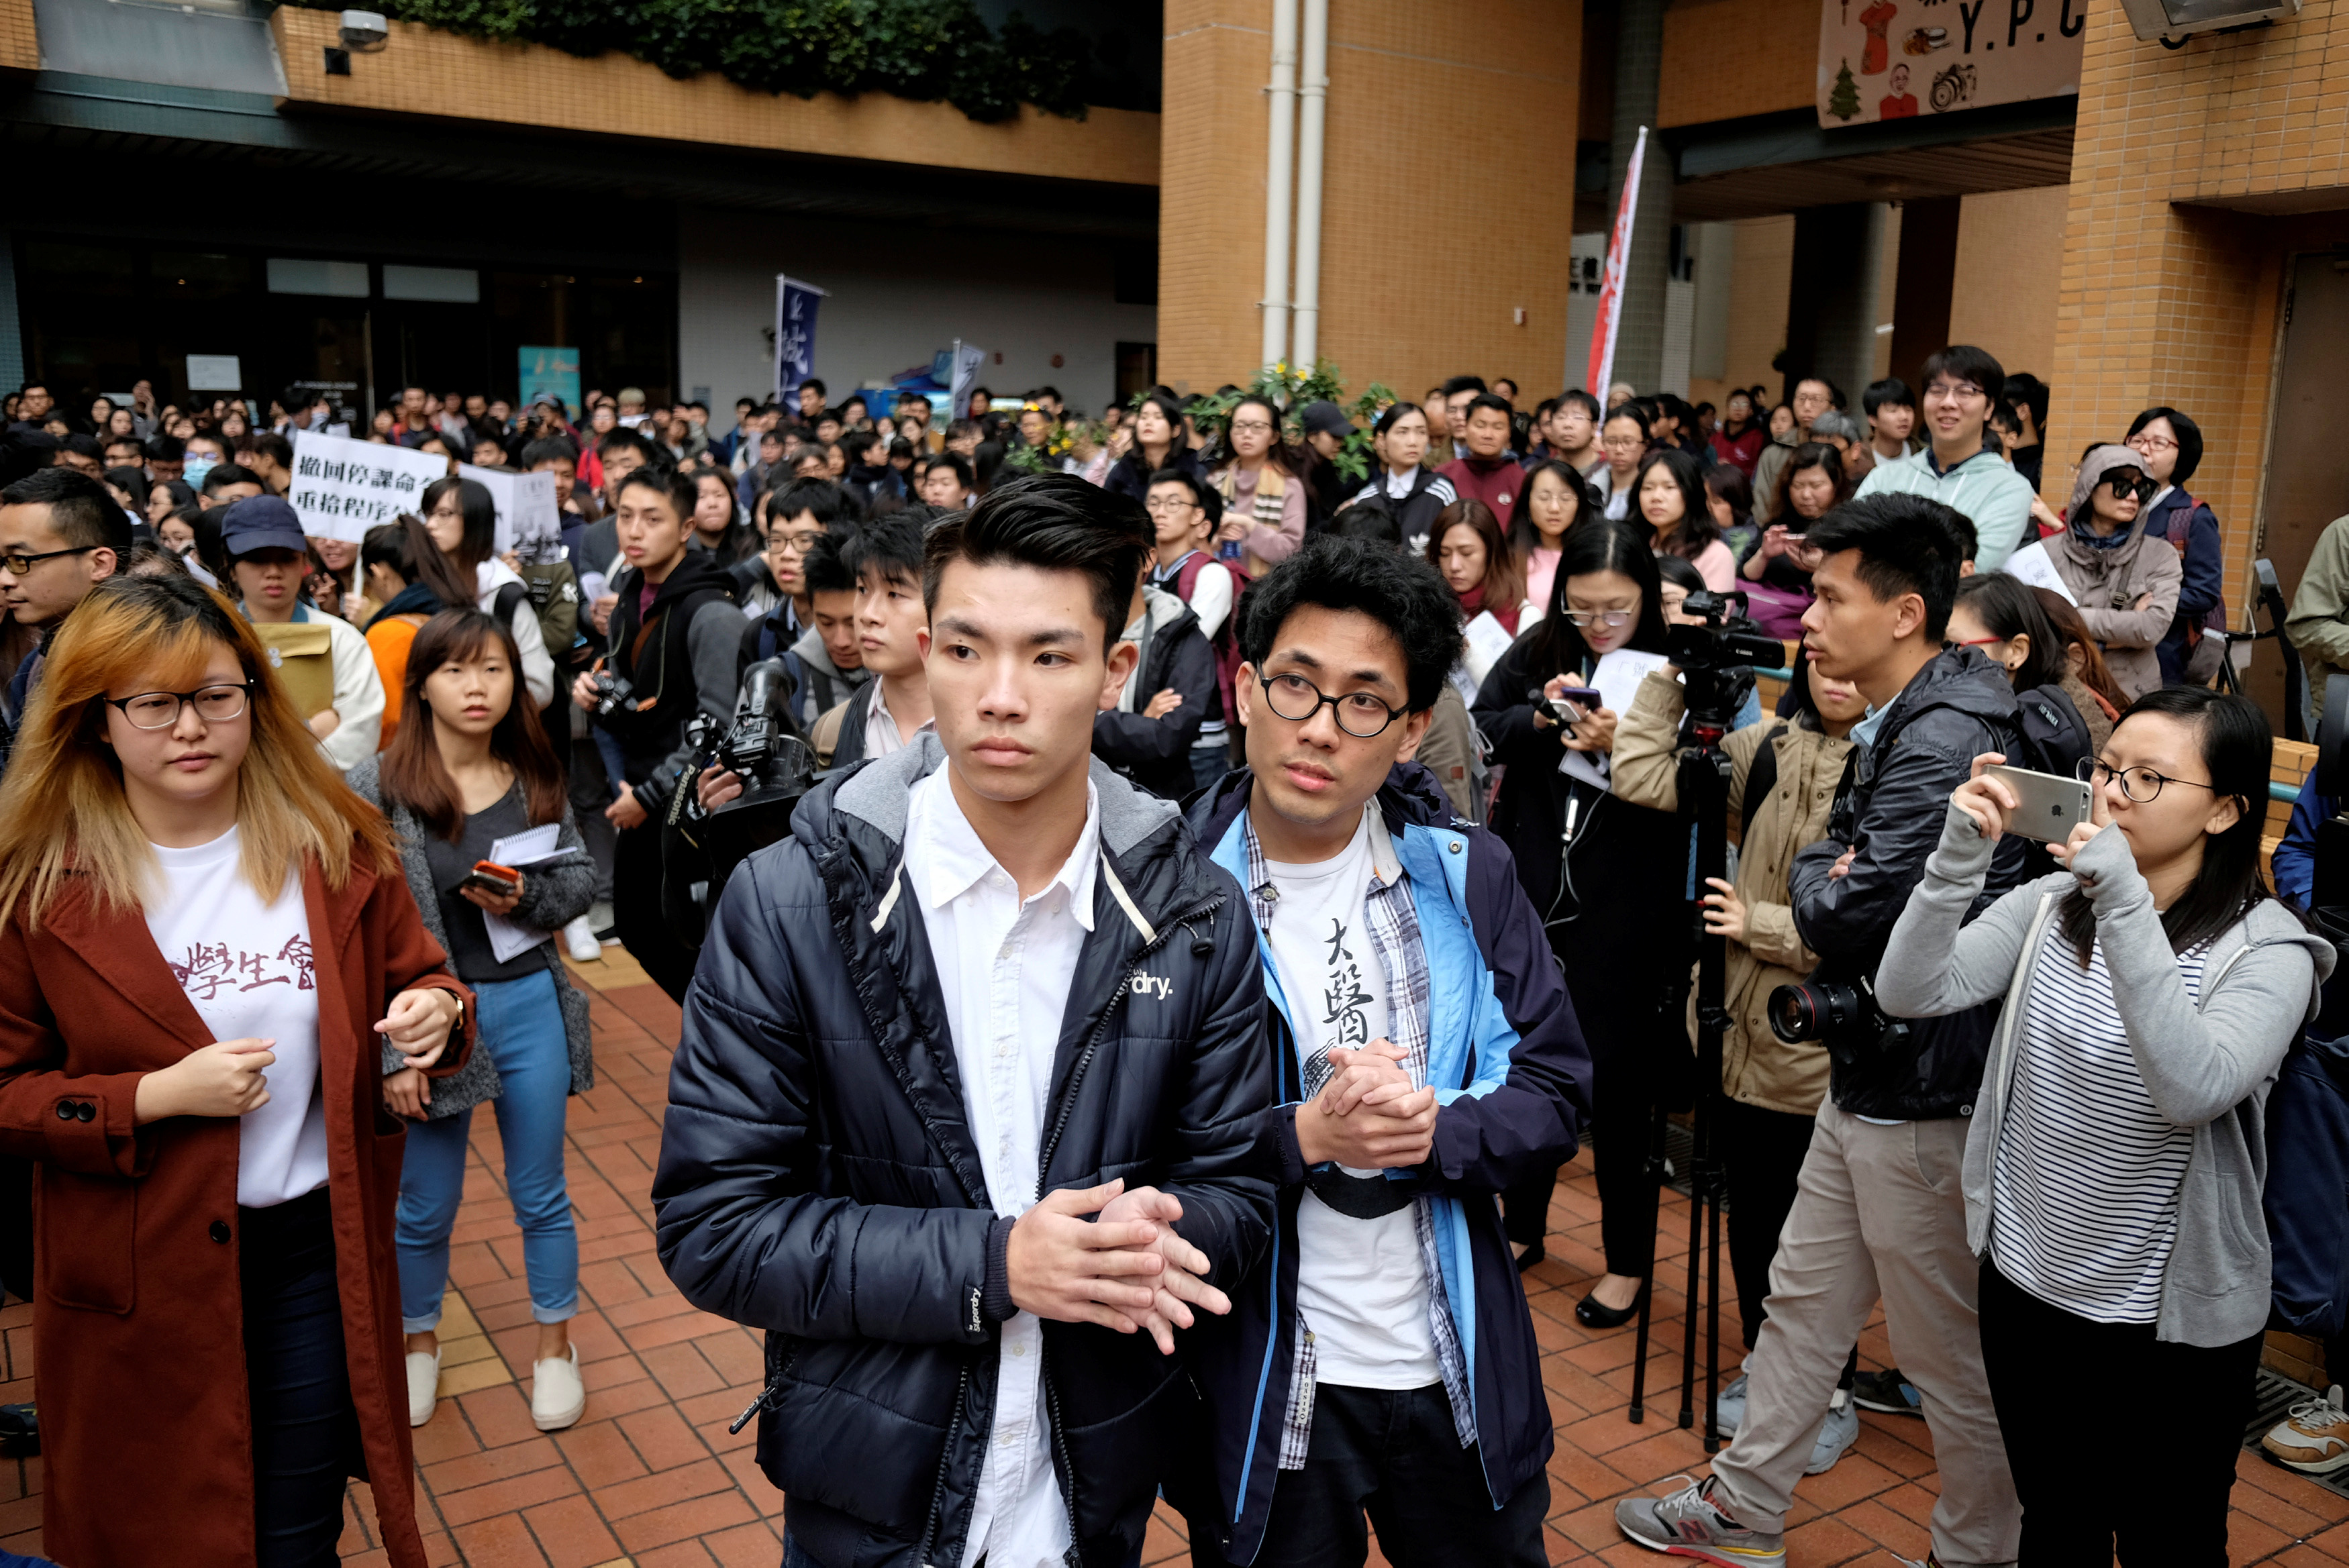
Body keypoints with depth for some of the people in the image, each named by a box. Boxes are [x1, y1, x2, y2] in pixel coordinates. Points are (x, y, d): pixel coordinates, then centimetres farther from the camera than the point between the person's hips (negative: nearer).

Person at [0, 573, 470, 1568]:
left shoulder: (335, 845, -3)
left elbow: (416, 976, 8)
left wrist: (435, 1011, -16)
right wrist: (154, 1099, -19)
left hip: (315, 1250, 1)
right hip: (139, 1274, -1)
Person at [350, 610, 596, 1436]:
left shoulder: (536, 778, -1)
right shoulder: (377, 788, -11)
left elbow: (583, 878, 8)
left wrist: (528, 897, -15)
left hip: (530, 1004, 2)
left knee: (540, 1195, 16)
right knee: (425, 1206, 15)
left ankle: (555, 1345, 35)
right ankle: (419, 1342, 41)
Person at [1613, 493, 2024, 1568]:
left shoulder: (1944, 738, -23)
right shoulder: (1898, 722, 10)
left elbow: (1852, 914, -27)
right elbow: (1843, 871, 14)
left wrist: (1813, 874, -7)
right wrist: (1830, 880, -8)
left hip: (1923, 1092, -10)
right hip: (1867, 1075, 10)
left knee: (1951, 1353, 8)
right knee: (1804, 1298, 19)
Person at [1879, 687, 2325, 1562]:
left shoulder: (2266, 950, -15)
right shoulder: (2053, 903, -3)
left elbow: (2194, 1090, -33)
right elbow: (1910, 994, -13)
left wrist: (2126, 904, -37)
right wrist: (1960, 855, -24)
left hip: (2172, 1322, -3)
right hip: (2025, 1287, 4)